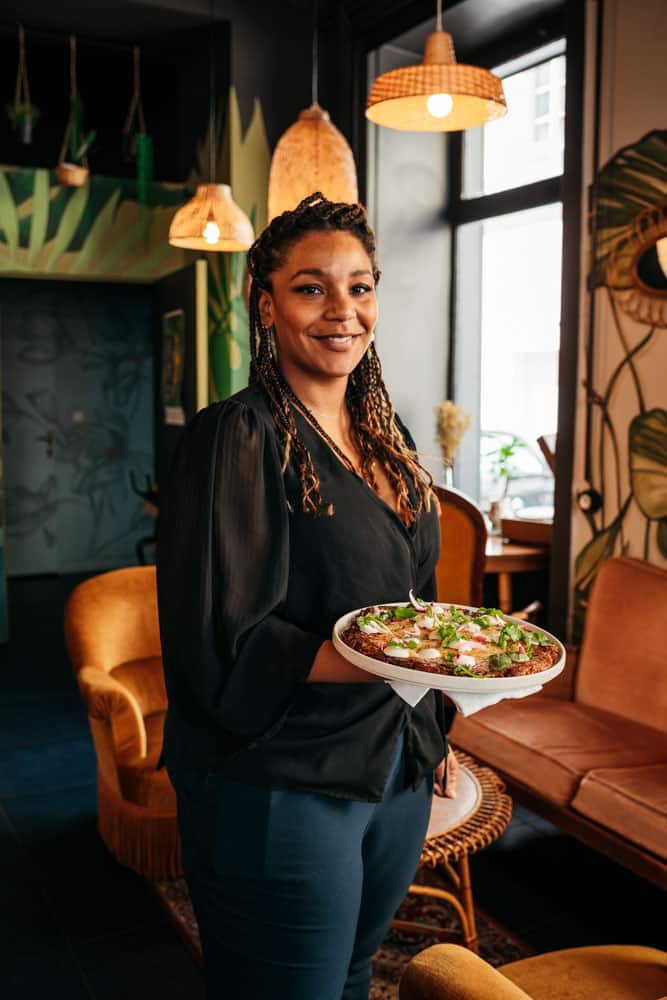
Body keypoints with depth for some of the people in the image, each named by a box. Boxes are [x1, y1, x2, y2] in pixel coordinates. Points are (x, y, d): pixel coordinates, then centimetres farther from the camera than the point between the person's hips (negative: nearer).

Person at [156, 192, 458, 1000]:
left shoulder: (386, 436, 8)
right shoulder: (237, 438, -15)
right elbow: (220, 644, -21)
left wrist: (429, 739, 18)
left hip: (395, 775, 7)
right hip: (277, 791, -7)